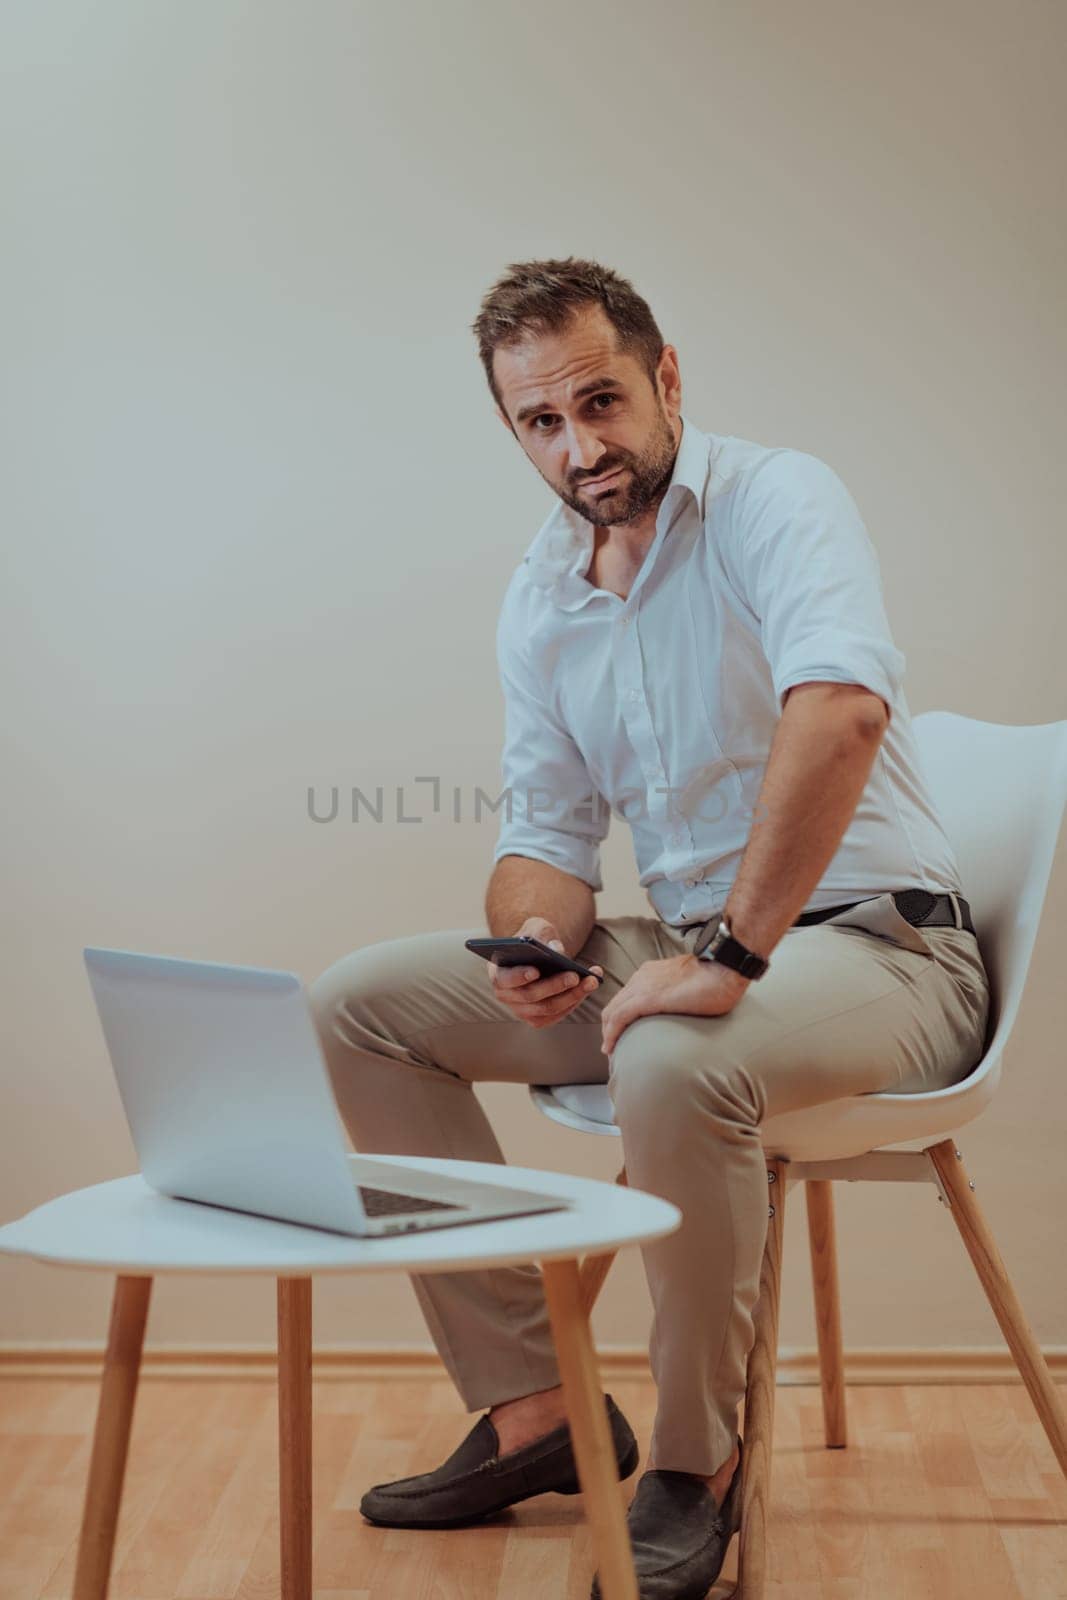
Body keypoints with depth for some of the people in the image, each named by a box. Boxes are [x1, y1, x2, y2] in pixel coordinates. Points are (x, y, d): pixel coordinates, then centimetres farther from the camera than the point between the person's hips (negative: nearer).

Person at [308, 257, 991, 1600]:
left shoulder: (773, 500, -14)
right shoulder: (537, 599, 8)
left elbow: (842, 706, -34)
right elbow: (547, 834, 11)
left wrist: (733, 957, -35)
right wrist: (539, 937, -12)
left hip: (875, 947, -7)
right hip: (688, 944, 7)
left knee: (672, 1068, -38)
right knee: (360, 1002, -1)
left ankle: (696, 1464, -11)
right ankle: (532, 1406, 1)